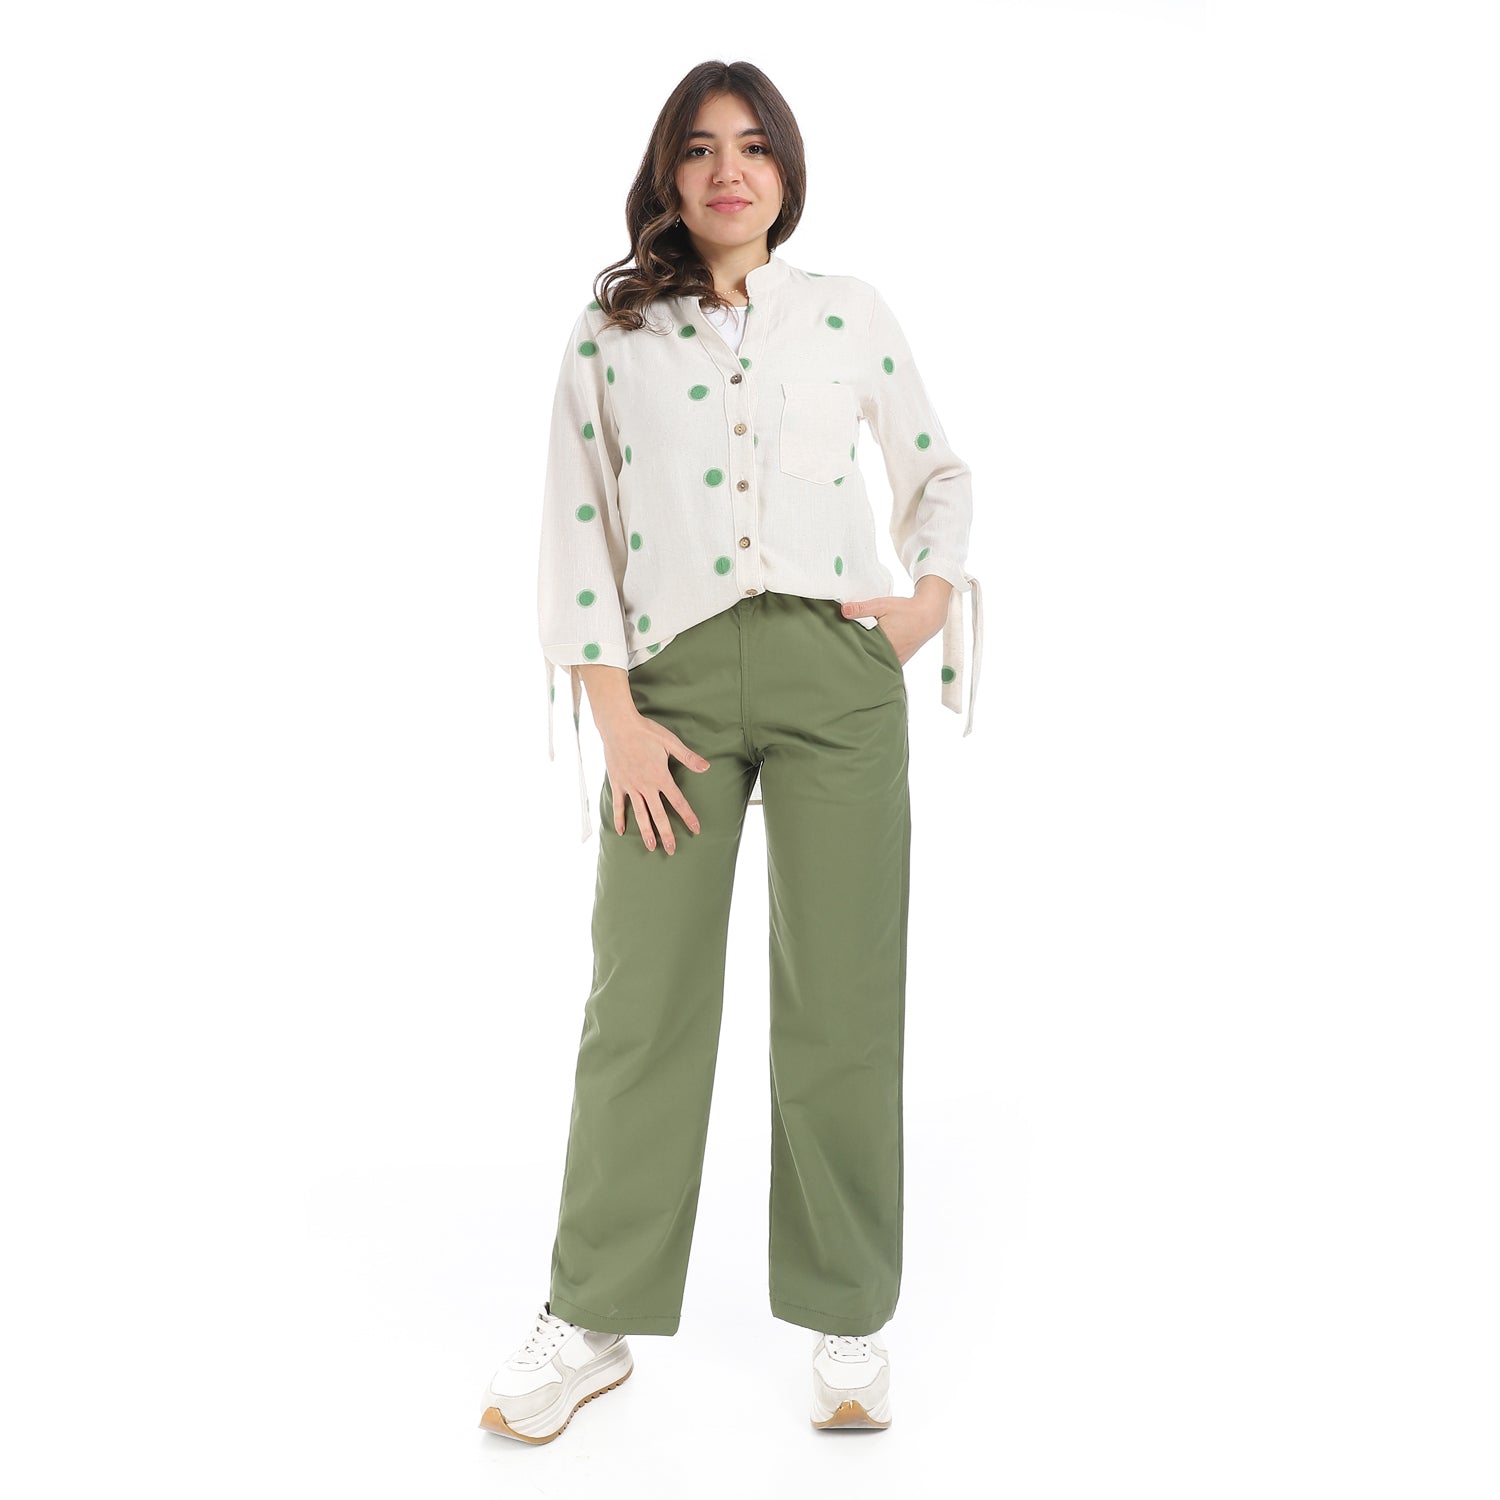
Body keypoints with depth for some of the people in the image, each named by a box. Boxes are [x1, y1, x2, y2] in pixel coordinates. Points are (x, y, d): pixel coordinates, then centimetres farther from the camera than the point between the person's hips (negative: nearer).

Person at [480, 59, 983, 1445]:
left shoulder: (852, 315, 12)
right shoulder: (610, 334, 8)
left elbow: (938, 471, 22)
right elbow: (577, 531, 4)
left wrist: (935, 592, 3)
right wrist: (616, 719, -4)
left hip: (835, 670, 1)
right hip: (675, 675, 0)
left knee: (841, 999, 2)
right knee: (644, 1001, -1)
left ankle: (851, 1323, 17)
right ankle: (592, 1324, 15)